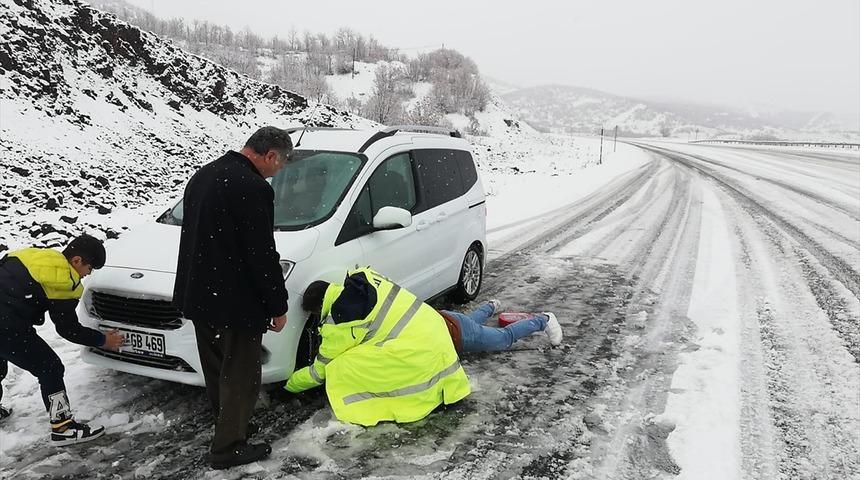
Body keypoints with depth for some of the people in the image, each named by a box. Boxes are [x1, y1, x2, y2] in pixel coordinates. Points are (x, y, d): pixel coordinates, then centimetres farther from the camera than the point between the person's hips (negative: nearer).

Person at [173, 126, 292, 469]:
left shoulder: (203, 175, 9)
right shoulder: (253, 188, -22)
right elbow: (263, 255, -21)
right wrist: (278, 306, -10)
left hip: (199, 296, 9)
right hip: (236, 302, -9)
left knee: (217, 371, 23)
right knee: (240, 376, 7)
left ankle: (229, 426, 40)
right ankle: (228, 448, 19)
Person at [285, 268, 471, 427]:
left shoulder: (339, 321, -9)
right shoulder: (361, 277, 11)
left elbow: (321, 370, 4)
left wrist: (289, 384, 20)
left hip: (415, 347, -9)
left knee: (341, 370, -6)